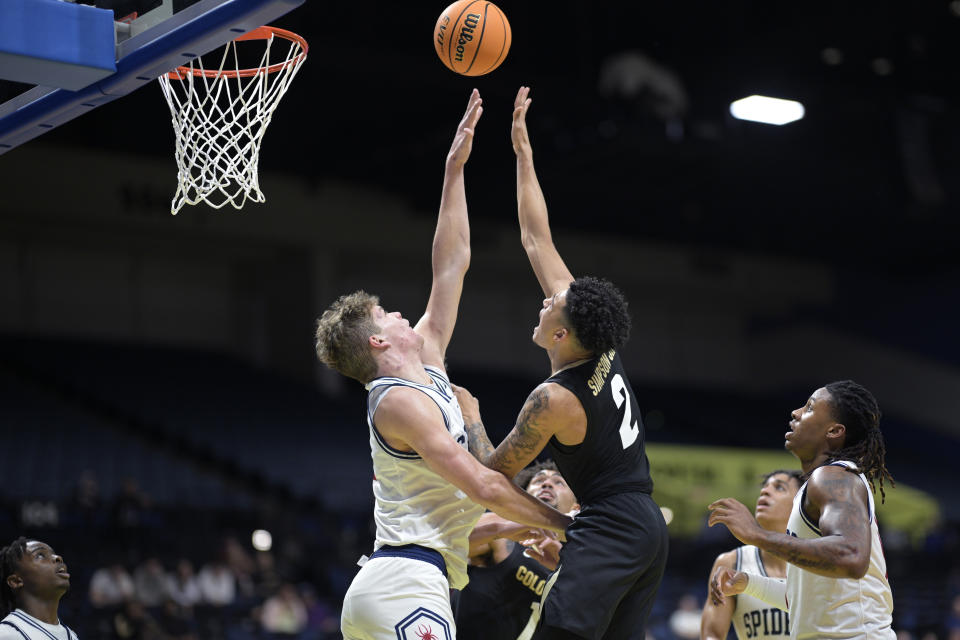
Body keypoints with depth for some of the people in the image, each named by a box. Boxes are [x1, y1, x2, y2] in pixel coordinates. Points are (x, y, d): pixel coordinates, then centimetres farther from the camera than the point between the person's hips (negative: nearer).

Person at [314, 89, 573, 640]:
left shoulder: (426, 363, 17)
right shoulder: (400, 400, -10)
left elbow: (452, 263, 22)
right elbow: (483, 485, -15)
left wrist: (455, 168, 24)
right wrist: (567, 524, -7)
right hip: (406, 585, -10)